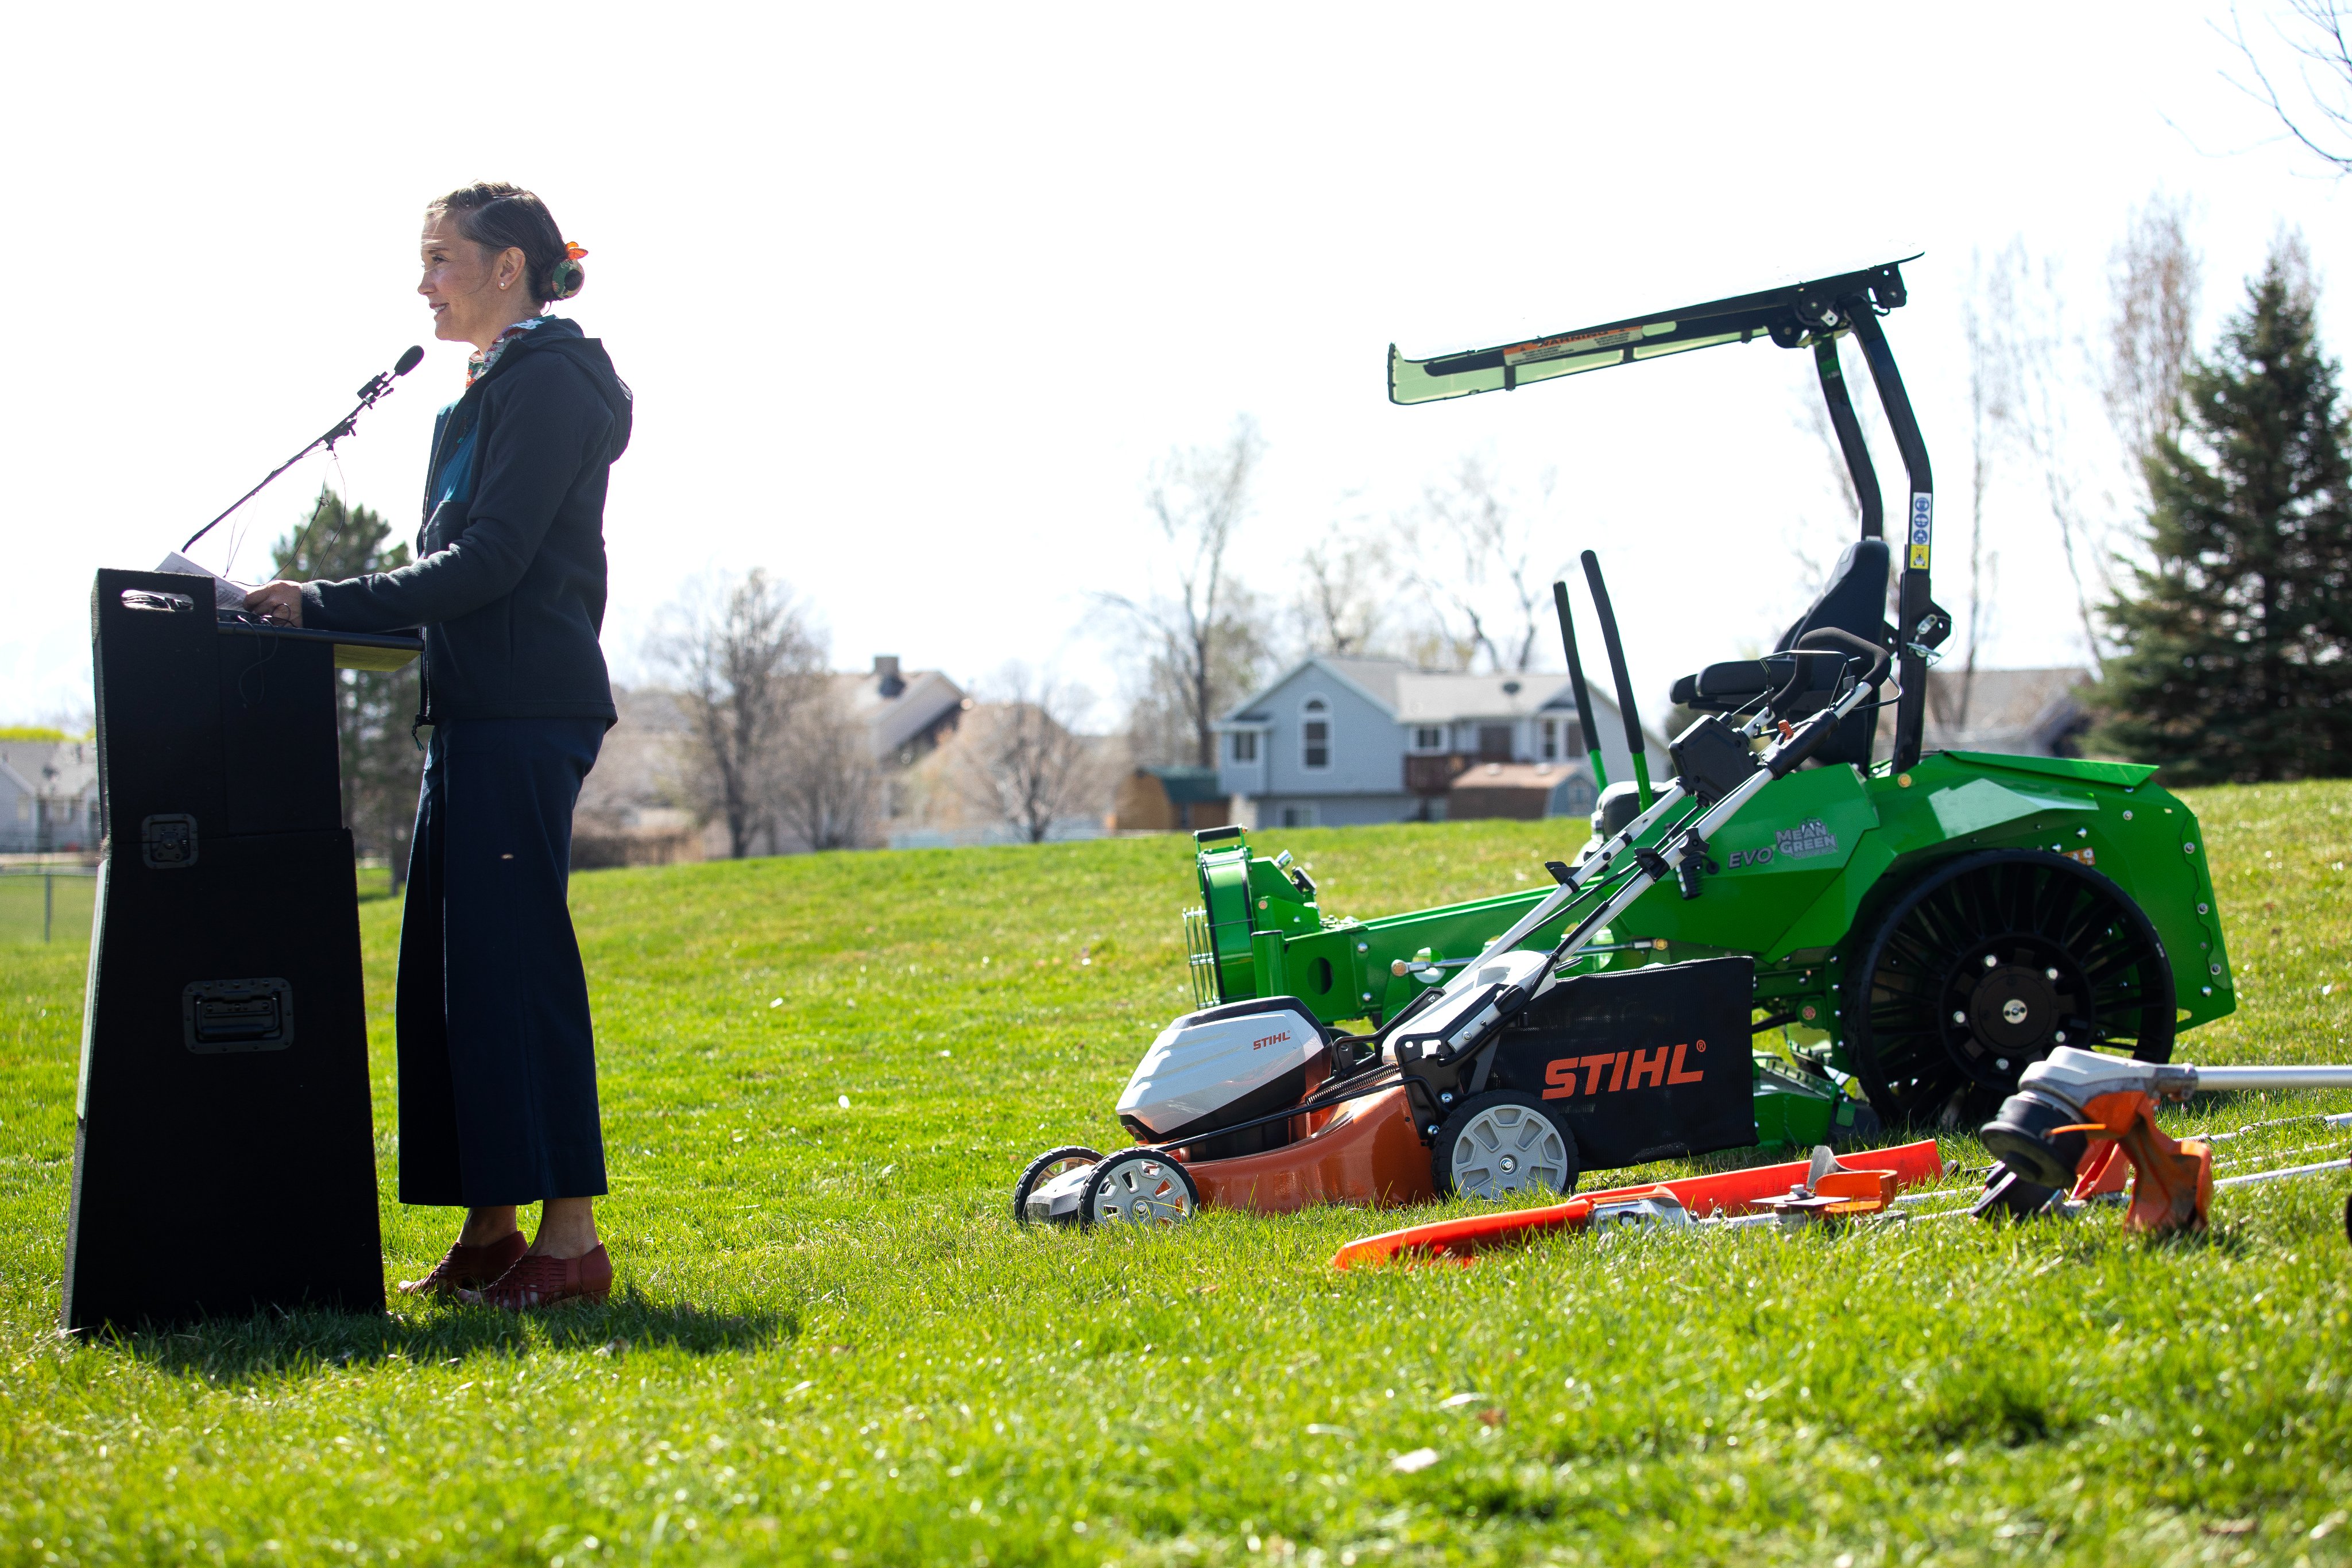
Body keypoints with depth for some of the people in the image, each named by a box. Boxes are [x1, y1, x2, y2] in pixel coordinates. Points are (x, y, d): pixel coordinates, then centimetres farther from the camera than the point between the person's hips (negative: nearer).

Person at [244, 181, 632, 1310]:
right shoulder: (491, 394, 21)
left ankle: (571, 1234, -9)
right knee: (448, 964, 9)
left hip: (526, 711, -10)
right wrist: (331, 610, 14)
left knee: (513, 957, -11)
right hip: (479, 709, 10)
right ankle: (492, 1231, 14)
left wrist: (325, 606, -16)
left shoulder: (548, 382, -9)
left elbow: (489, 561, -17)